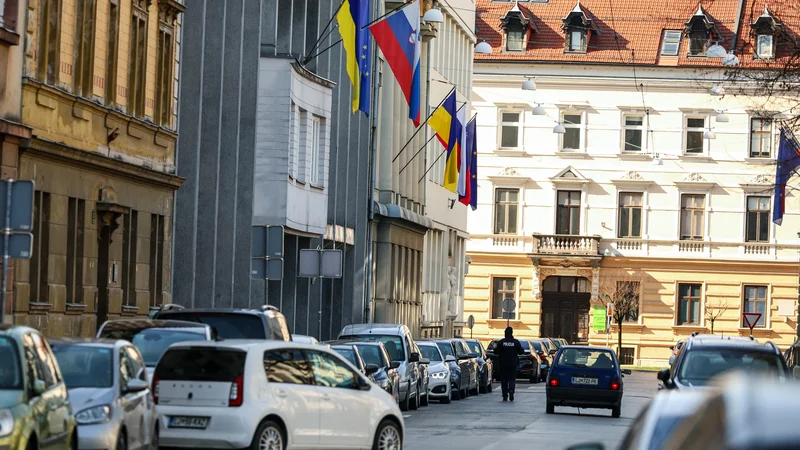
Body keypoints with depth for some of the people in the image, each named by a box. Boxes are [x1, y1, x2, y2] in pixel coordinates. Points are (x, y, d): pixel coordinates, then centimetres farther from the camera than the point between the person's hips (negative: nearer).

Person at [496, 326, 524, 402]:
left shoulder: (501, 342, -6)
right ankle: (511, 390, -20)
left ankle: (505, 395, 4)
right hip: (513, 364, 0)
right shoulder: (516, 342, -4)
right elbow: (521, 351, -2)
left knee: (504, 379, 7)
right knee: (512, 378, 7)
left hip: (503, 364, 0)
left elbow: (497, 351, -7)